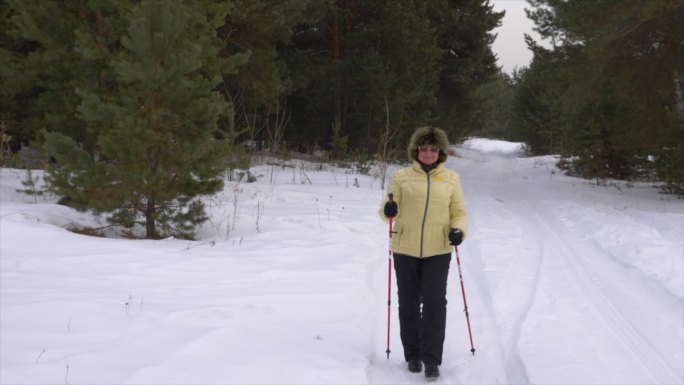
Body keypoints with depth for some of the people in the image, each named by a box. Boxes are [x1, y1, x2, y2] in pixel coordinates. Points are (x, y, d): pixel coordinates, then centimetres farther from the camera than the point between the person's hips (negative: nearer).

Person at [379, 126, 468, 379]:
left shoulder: (451, 178, 6)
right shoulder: (401, 177, 2)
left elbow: (459, 212, 7)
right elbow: (389, 209, 2)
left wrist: (458, 230, -13)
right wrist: (389, 210, -22)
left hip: (437, 251, -1)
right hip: (405, 250, 1)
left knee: (434, 304, -7)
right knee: (409, 304, 10)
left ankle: (431, 360, -2)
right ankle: (413, 354, 25)